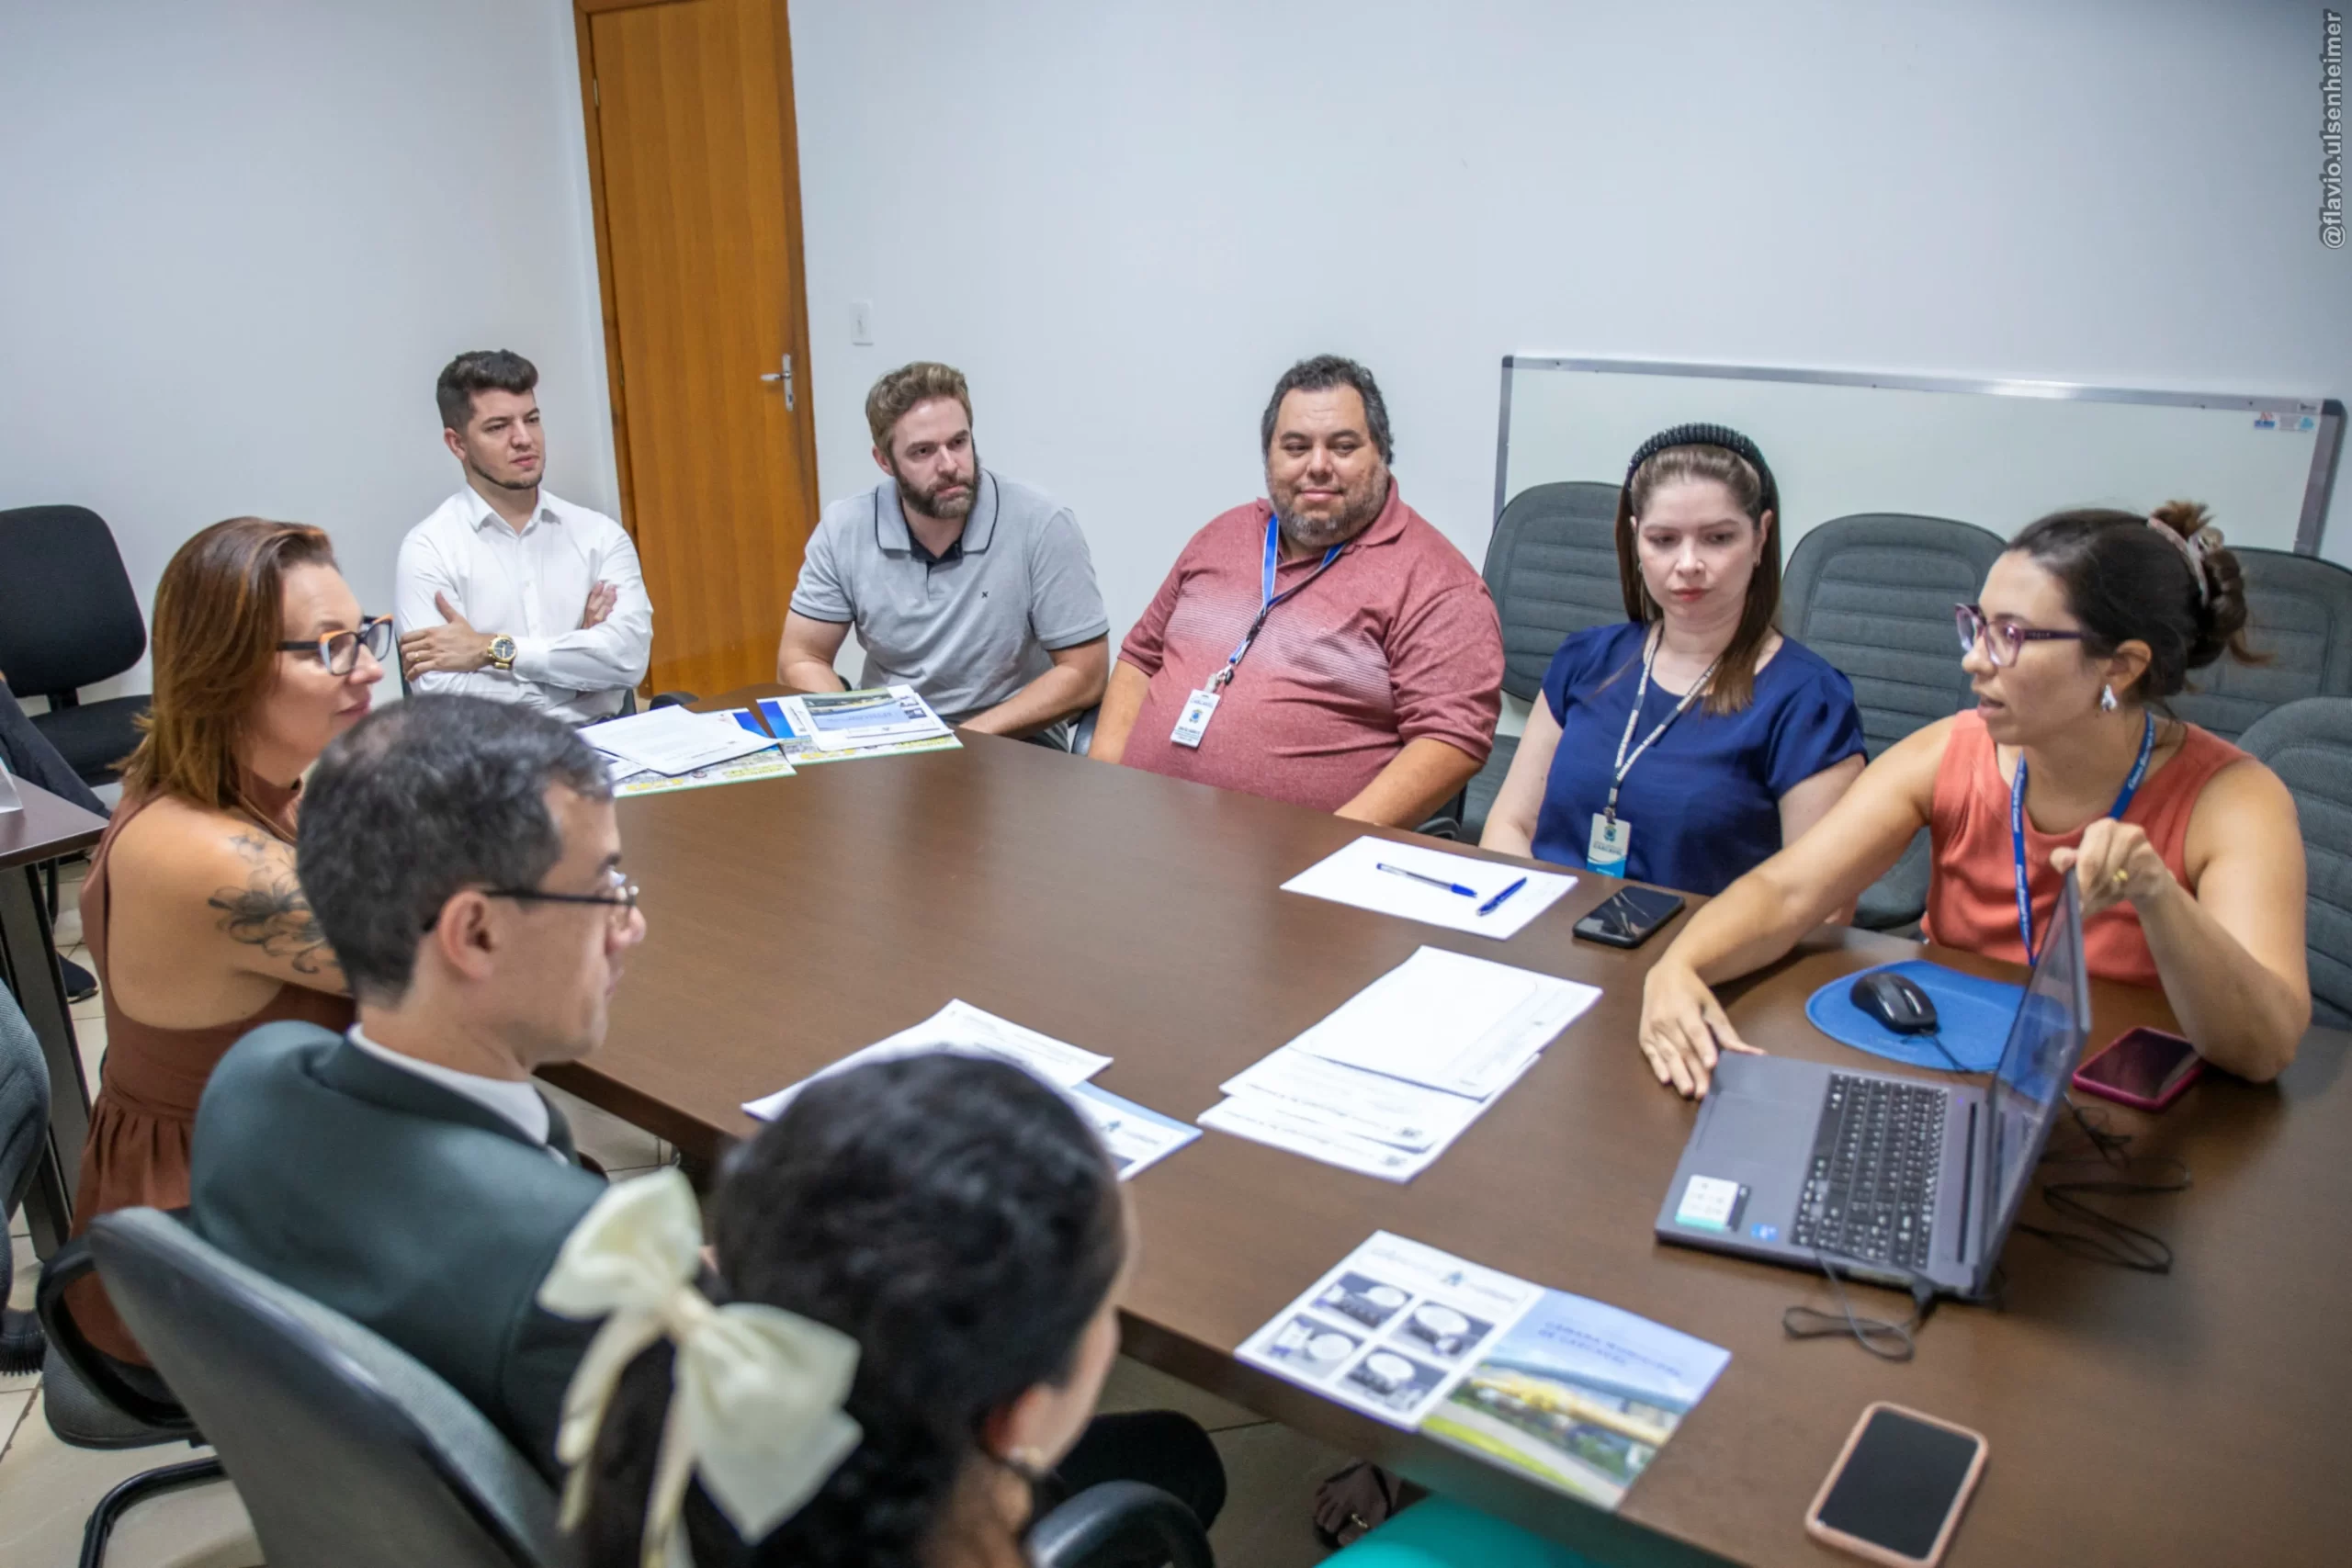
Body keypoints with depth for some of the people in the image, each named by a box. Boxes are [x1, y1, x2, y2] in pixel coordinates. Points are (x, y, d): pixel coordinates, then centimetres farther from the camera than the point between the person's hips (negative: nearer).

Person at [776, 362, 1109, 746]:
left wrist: (966, 739, -18)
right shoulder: (844, 530, -4)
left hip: (1012, 743, -2)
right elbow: (800, 660, 2)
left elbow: (1084, 674, -11)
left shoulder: (1042, 526, -13)